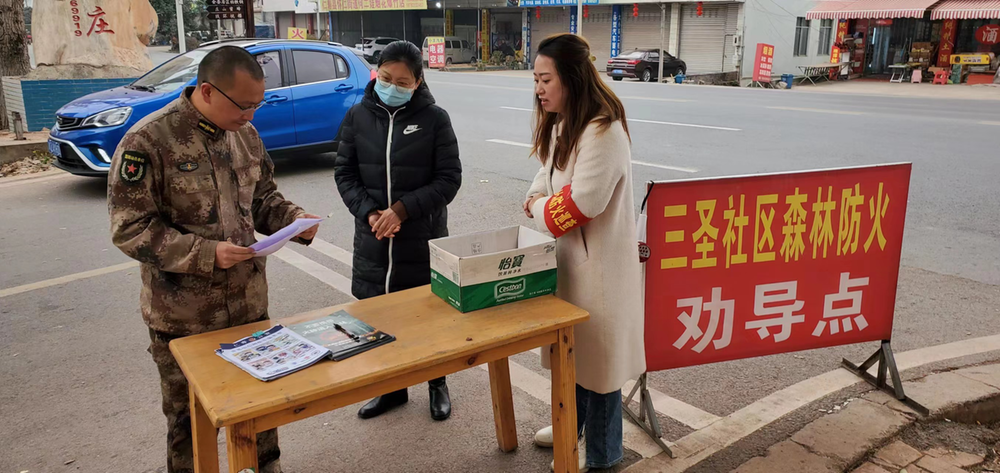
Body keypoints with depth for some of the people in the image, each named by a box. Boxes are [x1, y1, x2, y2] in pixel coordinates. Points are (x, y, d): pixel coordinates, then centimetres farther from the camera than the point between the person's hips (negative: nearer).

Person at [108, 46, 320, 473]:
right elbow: (129, 228, -16)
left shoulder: (245, 134, 2)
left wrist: (293, 219, -6)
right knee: (190, 418, 13)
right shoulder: (148, 141, -17)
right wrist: (206, 254, -25)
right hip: (183, 314, -5)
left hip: (249, 302, 5)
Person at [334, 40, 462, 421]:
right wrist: (369, 213, -12)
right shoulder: (358, 116, 2)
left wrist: (402, 210, -15)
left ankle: (438, 385, 33)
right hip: (373, 240, 2)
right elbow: (344, 173, 4)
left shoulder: (434, 118, -5)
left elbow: (449, 178, -7)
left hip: (423, 240, -2)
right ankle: (392, 388, 31)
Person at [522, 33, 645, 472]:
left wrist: (539, 209, -10)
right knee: (569, 346, 22)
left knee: (597, 353, 5)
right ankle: (568, 423, 44)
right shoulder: (560, 124, 8)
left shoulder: (602, 130, -23)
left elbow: (583, 202, -27)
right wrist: (537, 197, -6)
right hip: (566, 254, 9)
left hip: (598, 261, -9)